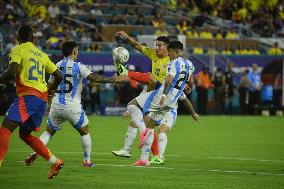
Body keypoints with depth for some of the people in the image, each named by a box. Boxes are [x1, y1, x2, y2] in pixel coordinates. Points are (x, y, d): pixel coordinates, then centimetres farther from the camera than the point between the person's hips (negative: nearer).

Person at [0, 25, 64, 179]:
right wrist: (48, 91, 41)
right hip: (42, 98, 7)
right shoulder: (42, 54, 22)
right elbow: (58, 76, 25)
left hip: (27, 95, -7)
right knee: (25, 134, 20)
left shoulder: (17, 50, 2)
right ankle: (55, 161, 13)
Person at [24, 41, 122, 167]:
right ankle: (87, 161, 15)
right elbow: (94, 78, -16)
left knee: (49, 132, 16)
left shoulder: (57, 66, 7)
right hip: (73, 107, -4)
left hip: (56, 106, 4)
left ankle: (35, 152, -5)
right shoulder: (78, 66, -6)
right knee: (84, 132, 15)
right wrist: (114, 80, -10)